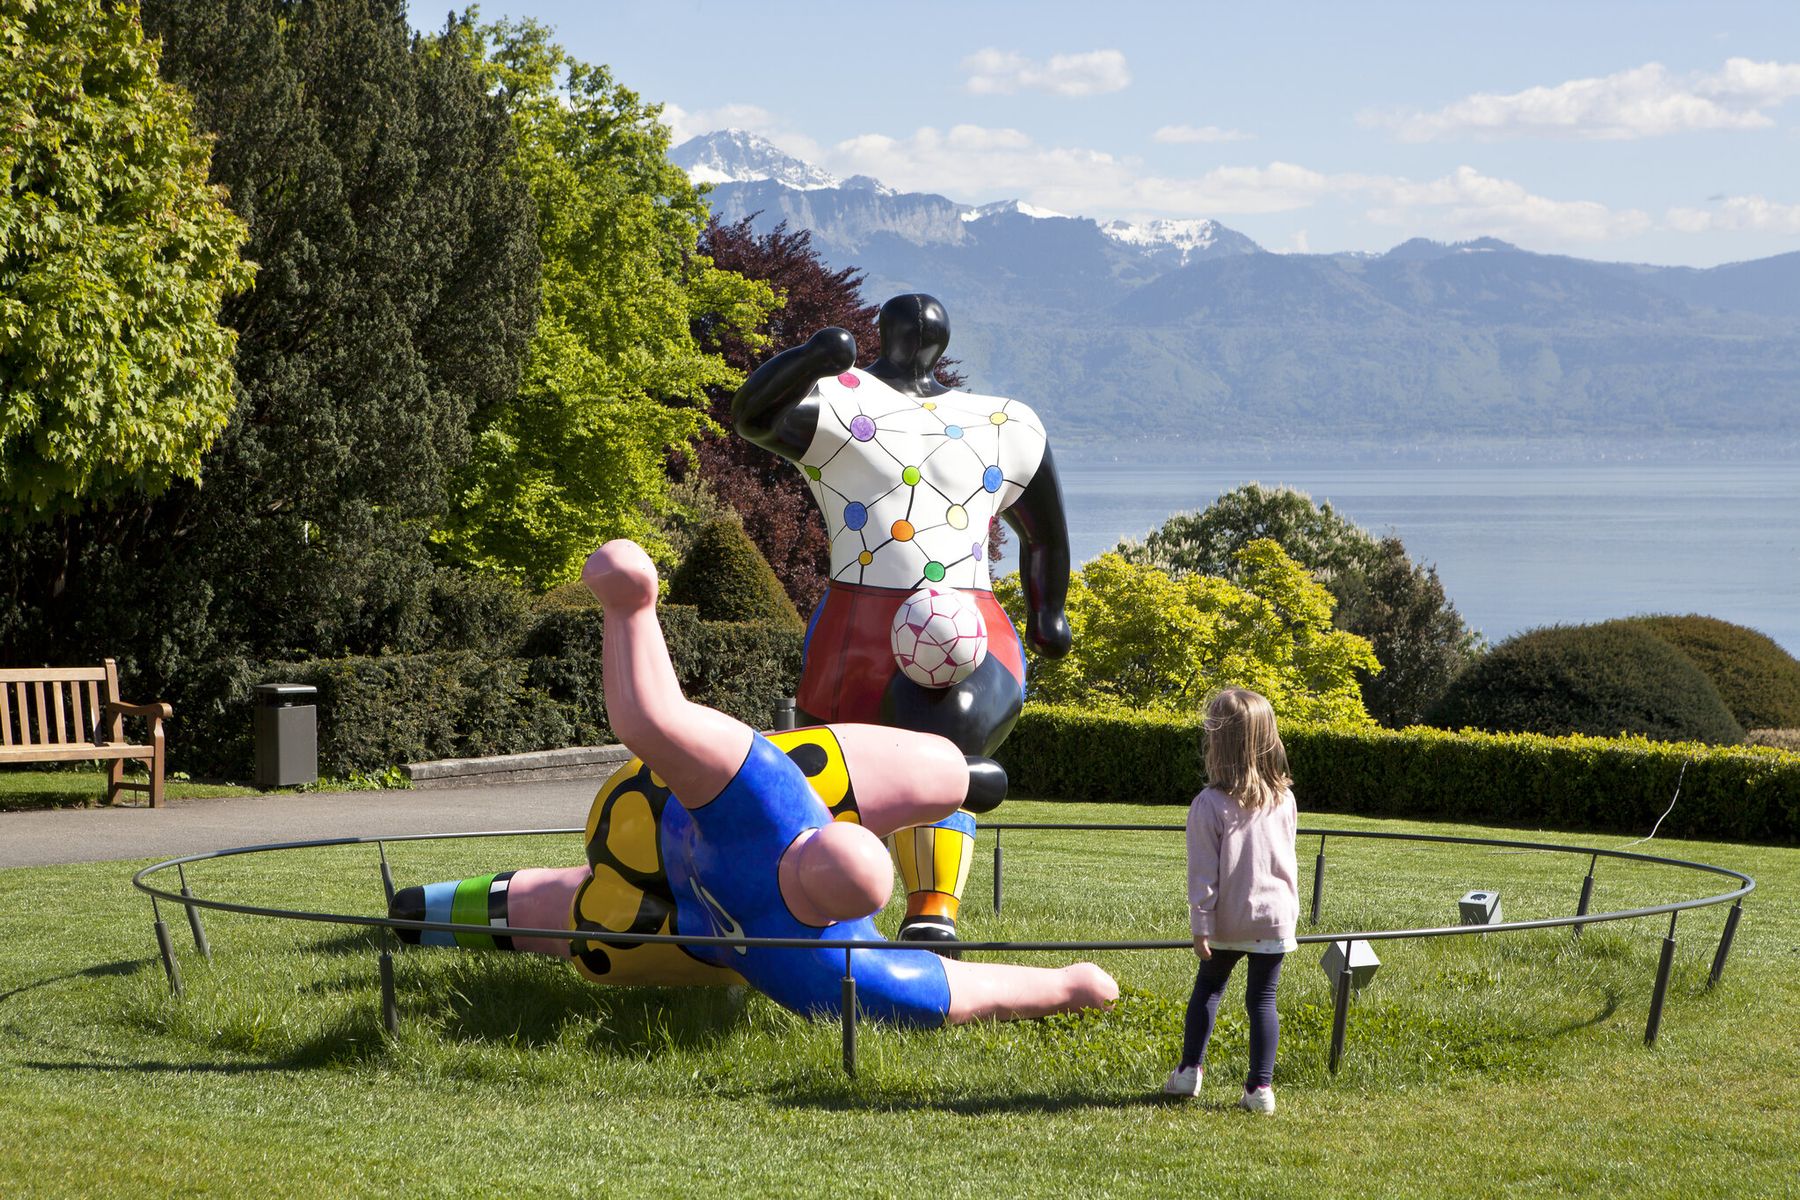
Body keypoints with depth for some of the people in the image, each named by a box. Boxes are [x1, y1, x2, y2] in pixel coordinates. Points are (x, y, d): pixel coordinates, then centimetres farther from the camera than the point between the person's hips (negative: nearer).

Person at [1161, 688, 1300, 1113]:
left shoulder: (1209, 805, -12)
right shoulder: (1283, 800, 1)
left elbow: (1203, 872, -11)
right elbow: (1287, 859, 11)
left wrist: (1201, 925, -6)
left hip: (1228, 921, -2)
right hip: (1276, 916, 2)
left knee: (1208, 987, 18)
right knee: (1262, 998, 6)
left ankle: (1189, 1070, 18)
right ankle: (1260, 1087, 2)